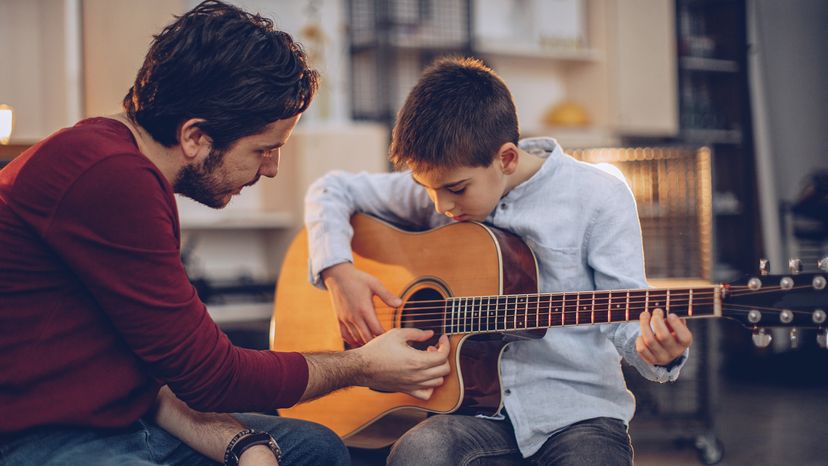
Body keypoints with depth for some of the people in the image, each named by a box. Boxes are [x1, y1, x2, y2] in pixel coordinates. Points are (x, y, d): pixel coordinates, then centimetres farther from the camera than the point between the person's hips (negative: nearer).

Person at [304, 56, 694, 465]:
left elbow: (625, 319, -4)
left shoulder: (598, 198, -3)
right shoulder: (437, 187, 6)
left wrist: (655, 354, -26)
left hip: (577, 411, -2)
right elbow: (332, 190, 16)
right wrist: (338, 272, 0)